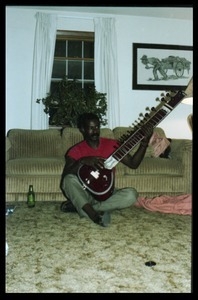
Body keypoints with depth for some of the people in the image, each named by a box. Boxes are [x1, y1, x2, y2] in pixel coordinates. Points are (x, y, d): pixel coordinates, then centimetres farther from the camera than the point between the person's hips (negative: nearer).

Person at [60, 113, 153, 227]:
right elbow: (65, 176, -16)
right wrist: (82, 162, -32)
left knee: (131, 194, -29)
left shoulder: (112, 144, 3)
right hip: (85, 194, -2)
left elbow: (133, 163, -3)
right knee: (69, 179, -31)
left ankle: (77, 206, -26)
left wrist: (144, 142, -15)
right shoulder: (76, 151, -3)